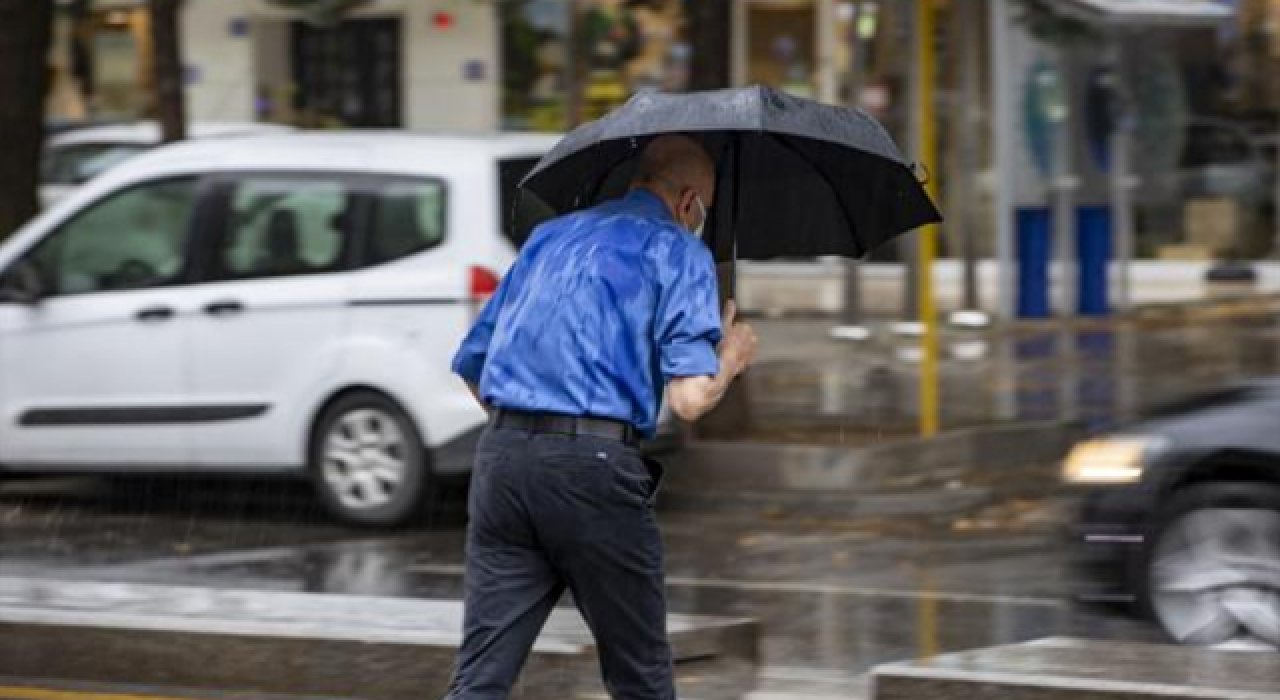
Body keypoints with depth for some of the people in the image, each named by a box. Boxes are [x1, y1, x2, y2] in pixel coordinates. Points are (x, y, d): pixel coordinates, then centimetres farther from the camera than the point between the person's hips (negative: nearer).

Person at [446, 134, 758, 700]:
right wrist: (731, 358, 13)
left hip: (501, 460, 5)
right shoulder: (678, 250, 4)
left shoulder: (550, 235, 22)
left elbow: (471, 363, 24)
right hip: (594, 464, -5)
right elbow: (689, 398, -8)